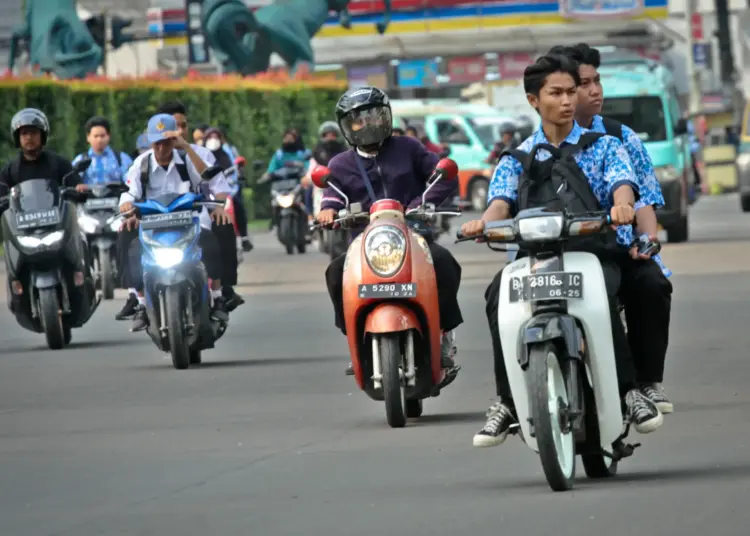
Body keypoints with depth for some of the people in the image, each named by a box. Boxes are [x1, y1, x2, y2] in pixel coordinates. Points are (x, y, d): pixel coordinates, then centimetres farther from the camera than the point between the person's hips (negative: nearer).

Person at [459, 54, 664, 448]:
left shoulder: (604, 146, 13)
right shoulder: (517, 158, 16)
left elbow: (622, 182, -7)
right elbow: (501, 198, -3)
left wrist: (622, 205, -34)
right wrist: (485, 221, -29)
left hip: (600, 249, -2)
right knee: (500, 294, -31)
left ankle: (629, 389, -27)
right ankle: (507, 401, -23)